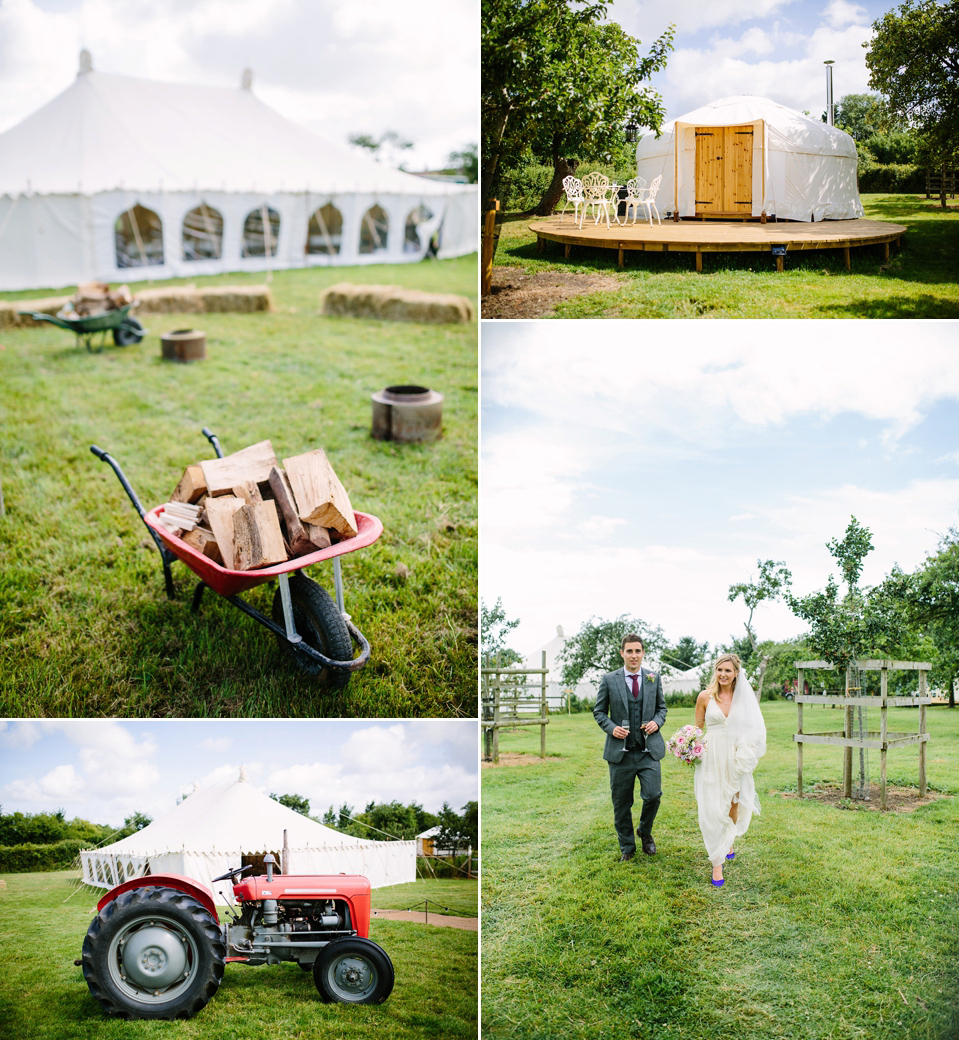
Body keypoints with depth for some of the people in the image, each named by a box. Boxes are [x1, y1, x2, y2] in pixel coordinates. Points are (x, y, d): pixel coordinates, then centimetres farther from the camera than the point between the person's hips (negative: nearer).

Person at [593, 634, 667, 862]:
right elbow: (599, 712, 7)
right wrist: (611, 728, -11)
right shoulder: (609, 680, 0)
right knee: (621, 802, 7)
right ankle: (626, 847, 25)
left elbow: (662, 707, 16)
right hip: (620, 751, -1)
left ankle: (645, 832, 20)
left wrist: (657, 722, -5)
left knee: (653, 795, -11)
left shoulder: (654, 678, 7)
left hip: (649, 750, 1)